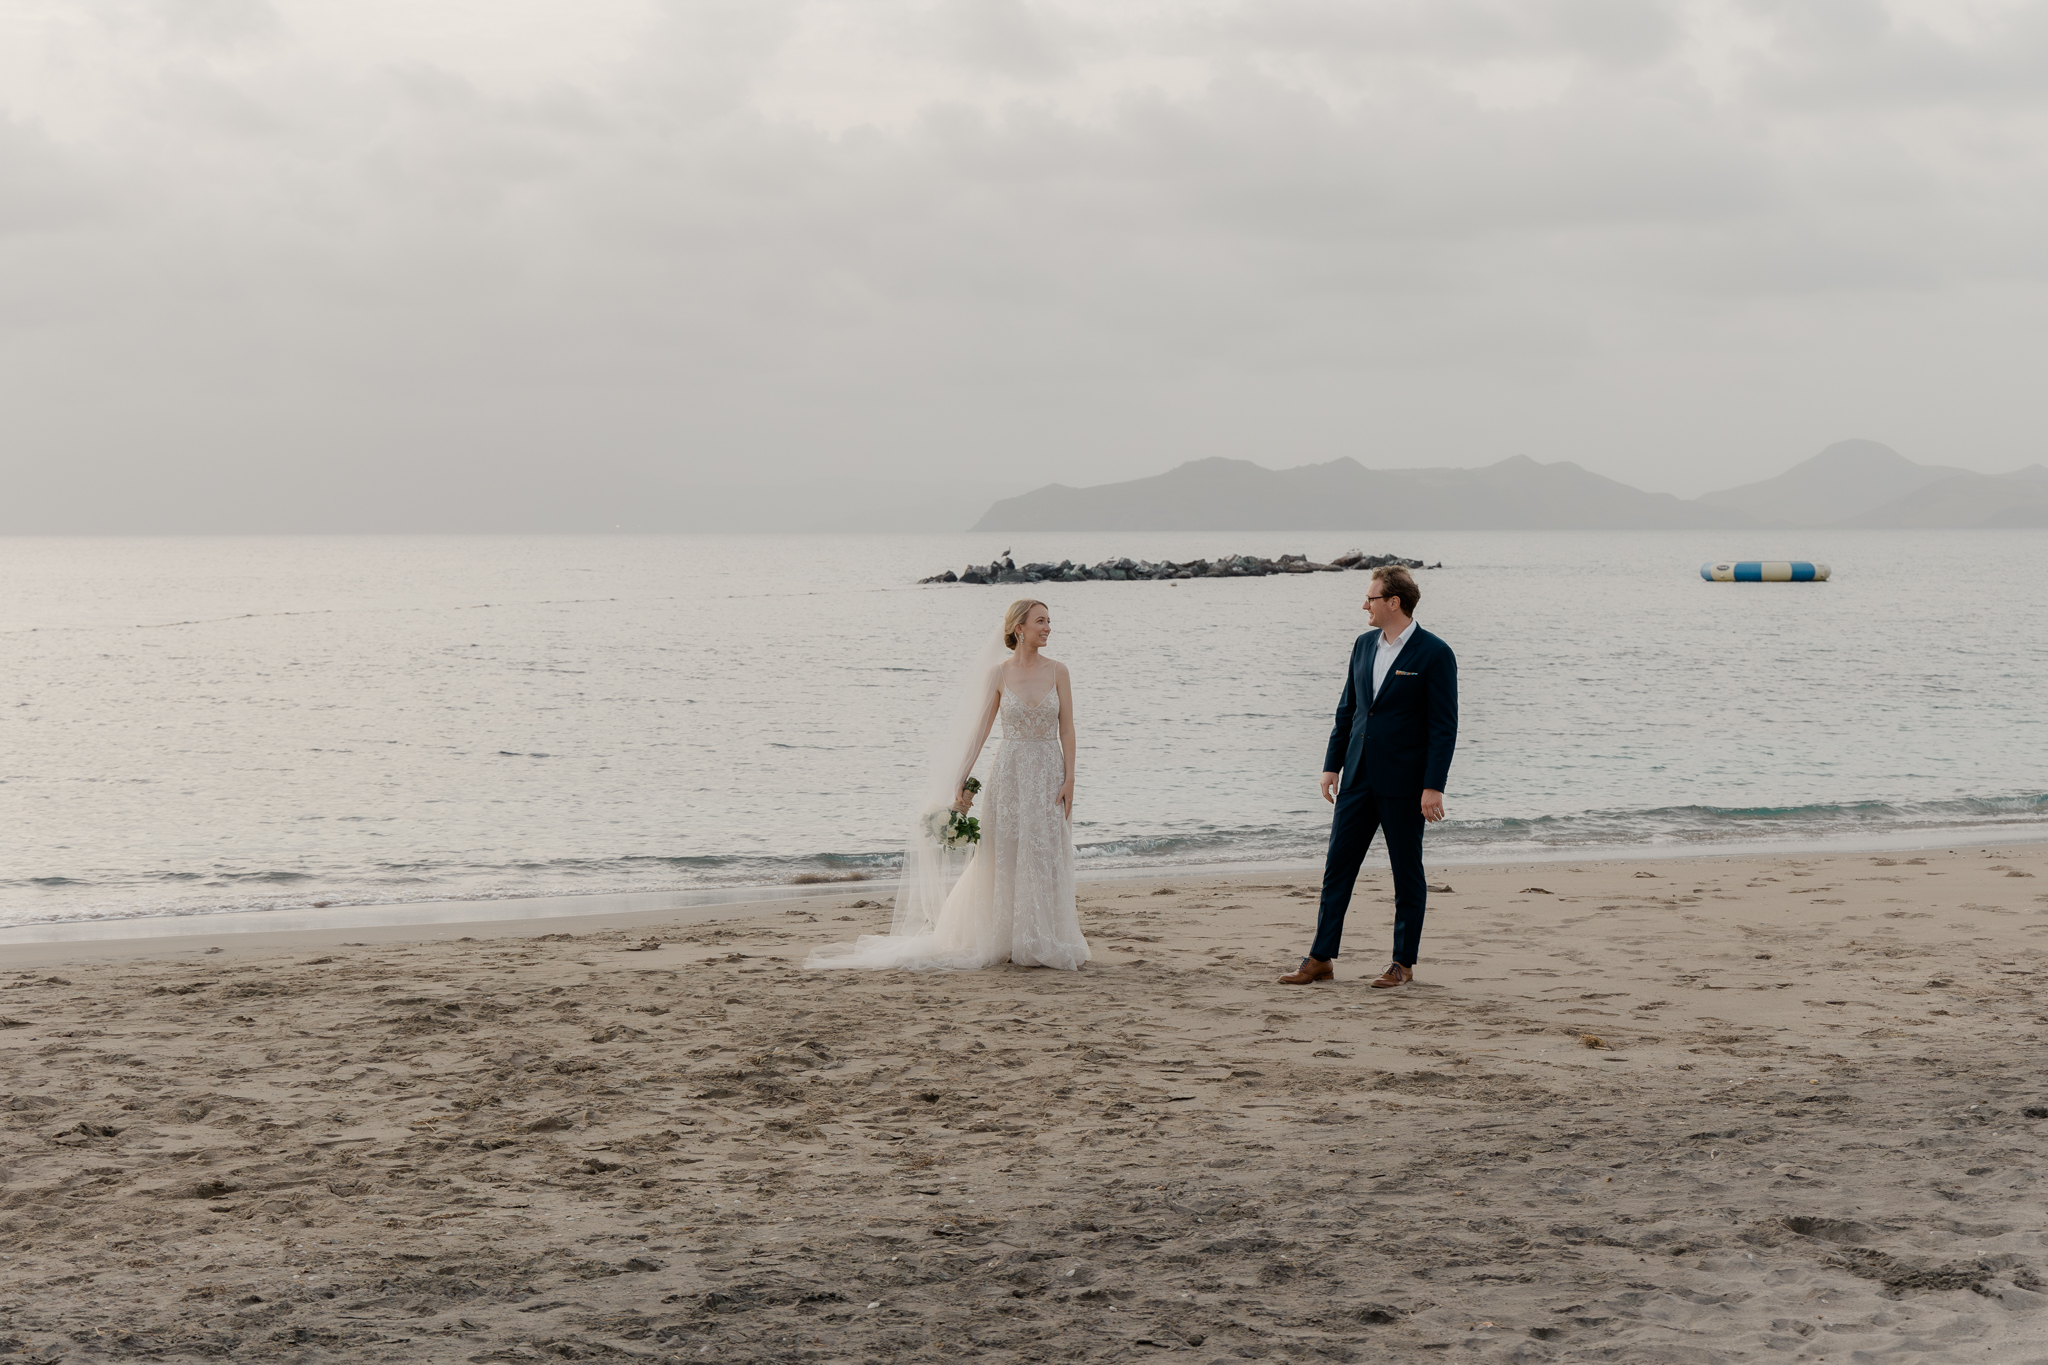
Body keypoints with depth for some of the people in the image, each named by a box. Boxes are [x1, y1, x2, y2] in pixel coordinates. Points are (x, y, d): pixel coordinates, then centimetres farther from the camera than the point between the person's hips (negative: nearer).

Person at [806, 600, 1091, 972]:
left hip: (1050, 774, 1)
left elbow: (1066, 728, 0)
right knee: (1006, 859, 1)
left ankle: (1045, 943, 9)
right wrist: (962, 783, 2)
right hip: (1010, 773, -1)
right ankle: (1008, 941, 11)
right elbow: (979, 730, 4)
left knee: (1048, 859, 1)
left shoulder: (1057, 670, 2)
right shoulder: (997, 673, 0)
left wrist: (1068, 779, -8)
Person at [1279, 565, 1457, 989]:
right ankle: (1321, 959, 9)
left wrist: (1433, 786, -16)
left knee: (1407, 874, 5)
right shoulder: (1363, 646, 10)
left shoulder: (1434, 654, -10)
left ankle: (1404, 963, 14)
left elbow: (1444, 726, -12)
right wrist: (1332, 765, 11)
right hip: (1359, 778, 6)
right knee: (1337, 867, 5)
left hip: (1404, 783, -6)